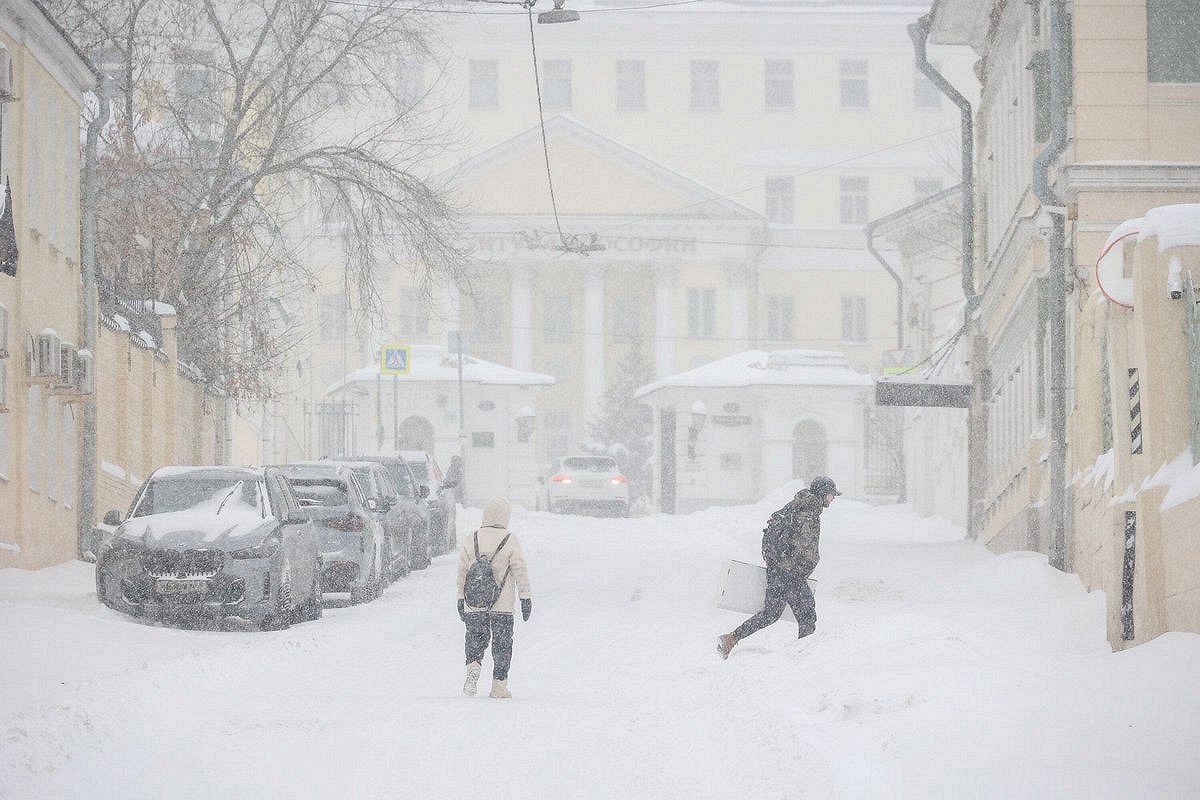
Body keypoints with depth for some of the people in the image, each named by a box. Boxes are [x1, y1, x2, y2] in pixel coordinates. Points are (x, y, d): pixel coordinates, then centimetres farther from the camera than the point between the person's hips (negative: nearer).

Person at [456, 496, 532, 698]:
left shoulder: (471, 540, 3)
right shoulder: (510, 541, -5)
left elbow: (462, 571, 7)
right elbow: (521, 572, -5)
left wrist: (461, 598, 16)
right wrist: (526, 598, 1)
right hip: (502, 604, -2)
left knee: (476, 639, 12)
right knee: (502, 644, 8)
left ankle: (473, 667, -15)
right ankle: (499, 685, 8)